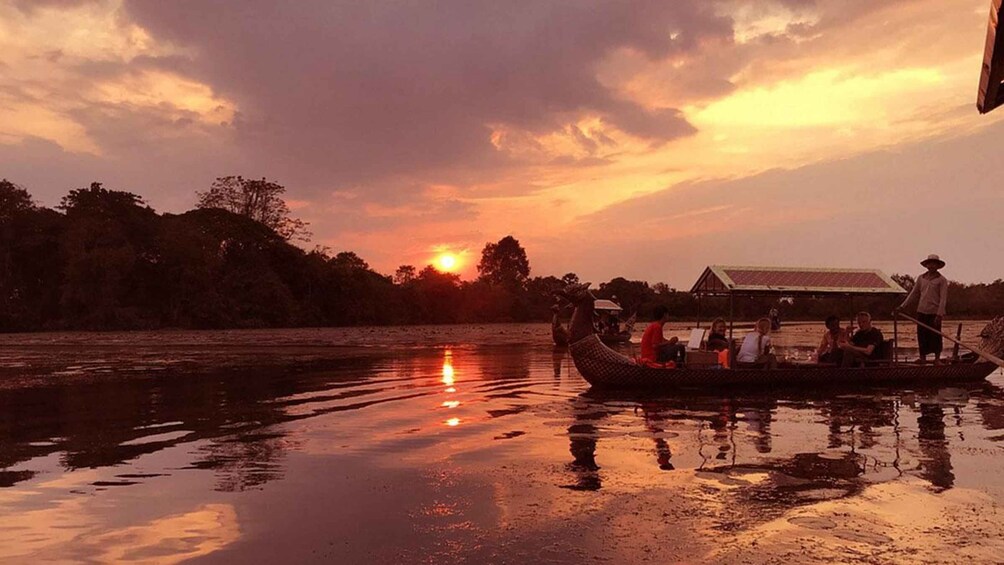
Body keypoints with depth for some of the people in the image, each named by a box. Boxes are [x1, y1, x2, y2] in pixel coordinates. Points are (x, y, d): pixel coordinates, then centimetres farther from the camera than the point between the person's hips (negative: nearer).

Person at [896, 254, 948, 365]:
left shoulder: (942, 280, -1)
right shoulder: (921, 278, 12)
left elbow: (943, 298, -8)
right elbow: (913, 294, 15)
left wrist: (939, 314, -17)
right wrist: (902, 306, 8)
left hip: (935, 313, -4)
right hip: (921, 311, 4)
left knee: (935, 335, -1)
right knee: (922, 335, 4)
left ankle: (937, 359, 12)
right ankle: (923, 358, 12)